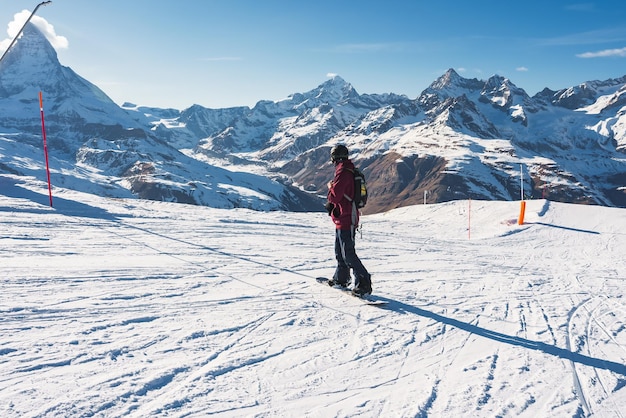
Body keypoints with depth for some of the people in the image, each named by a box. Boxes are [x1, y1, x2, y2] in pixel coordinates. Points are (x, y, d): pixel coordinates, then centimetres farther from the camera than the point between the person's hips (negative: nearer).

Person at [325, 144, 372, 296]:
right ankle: (341, 278, 34)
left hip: (345, 218, -10)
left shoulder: (342, 172, -19)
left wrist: (330, 186, -3)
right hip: (347, 217, 10)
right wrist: (331, 203, 5)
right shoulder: (350, 171, 13)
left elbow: (335, 195, -22)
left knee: (348, 253, -8)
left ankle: (364, 283, -8)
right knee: (340, 251, 21)